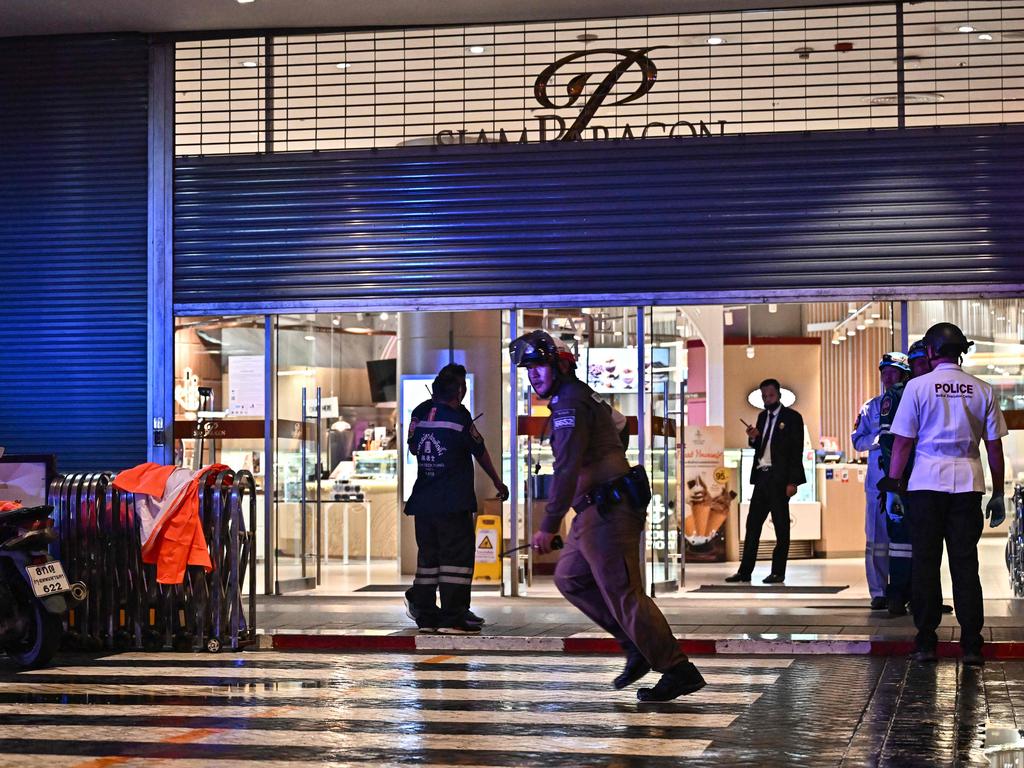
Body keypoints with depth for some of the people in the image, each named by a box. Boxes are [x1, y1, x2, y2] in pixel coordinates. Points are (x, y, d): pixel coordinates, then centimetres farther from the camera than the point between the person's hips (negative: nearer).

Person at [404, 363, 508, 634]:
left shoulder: (420, 413, 4)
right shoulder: (459, 418, -11)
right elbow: (480, 452, 2)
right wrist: (497, 481, 17)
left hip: (423, 500, 6)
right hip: (453, 502, -6)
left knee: (428, 554, 12)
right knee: (457, 554, -2)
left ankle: (426, 615, 15)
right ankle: (452, 618, -6)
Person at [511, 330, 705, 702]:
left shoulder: (569, 402, -13)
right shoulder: (581, 397, 20)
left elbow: (567, 469, -22)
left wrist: (549, 526, -24)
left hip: (607, 513, -11)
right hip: (595, 511, 11)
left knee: (622, 594, -9)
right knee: (568, 577, 18)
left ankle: (678, 671, -5)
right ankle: (637, 646, 17)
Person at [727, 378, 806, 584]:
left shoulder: (792, 417, -5)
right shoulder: (762, 416, 15)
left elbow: (797, 451, -9)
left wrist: (792, 482, -15)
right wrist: (753, 438, -3)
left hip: (779, 478, -7)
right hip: (762, 475, 7)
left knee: (781, 525, 0)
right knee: (753, 523, 4)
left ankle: (778, 572, 3)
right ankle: (745, 571, 6)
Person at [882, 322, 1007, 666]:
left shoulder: (918, 386, -1)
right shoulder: (981, 390, 5)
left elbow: (902, 441, -2)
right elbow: (994, 446, 6)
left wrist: (894, 481, 6)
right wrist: (997, 493, 12)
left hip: (927, 482, -2)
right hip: (968, 483, 2)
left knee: (925, 562, 5)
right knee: (965, 564, 4)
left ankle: (926, 643, 6)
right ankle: (971, 645, 1)